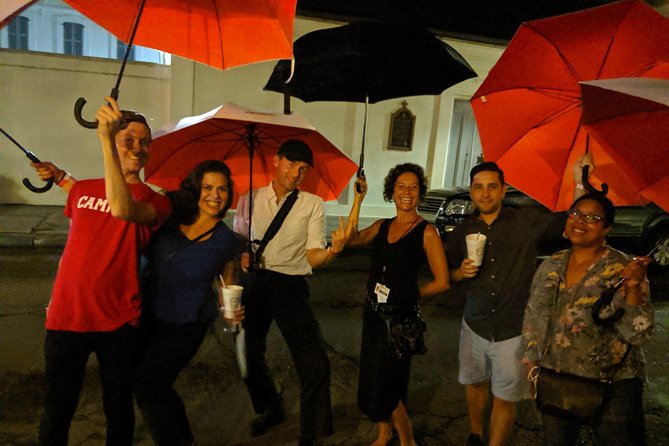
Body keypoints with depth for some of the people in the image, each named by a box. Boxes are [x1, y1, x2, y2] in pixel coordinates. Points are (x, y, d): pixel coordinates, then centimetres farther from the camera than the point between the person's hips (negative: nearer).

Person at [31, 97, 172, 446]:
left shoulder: (155, 200, -7)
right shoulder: (83, 190, 8)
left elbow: (121, 208, -30)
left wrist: (105, 139, -31)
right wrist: (60, 177, 21)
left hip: (119, 322, -3)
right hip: (65, 317, 4)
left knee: (118, 407, 13)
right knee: (57, 411, 13)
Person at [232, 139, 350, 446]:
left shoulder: (312, 204, 1)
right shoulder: (250, 200, 6)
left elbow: (312, 257, -5)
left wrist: (332, 251, -27)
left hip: (290, 286, -2)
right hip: (254, 283, 3)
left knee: (315, 364, -9)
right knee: (249, 355, 14)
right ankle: (271, 409, 42)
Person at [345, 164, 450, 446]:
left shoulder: (427, 232, -11)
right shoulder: (382, 226, 6)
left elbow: (442, 282, -10)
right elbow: (352, 239, -10)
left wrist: (409, 295, -1)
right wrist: (359, 199, -7)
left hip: (400, 317, -6)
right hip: (373, 312, 6)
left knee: (384, 385, 3)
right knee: (372, 378, 17)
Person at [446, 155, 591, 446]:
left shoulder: (527, 221, -7)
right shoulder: (462, 233, 1)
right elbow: (447, 275, 11)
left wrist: (580, 182, -24)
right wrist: (461, 273, -11)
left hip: (514, 330, -3)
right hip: (475, 326, 3)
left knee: (504, 398, 7)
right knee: (475, 384, 20)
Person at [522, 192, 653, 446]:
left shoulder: (622, 269, -12)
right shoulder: (551, 265, 0)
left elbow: (637, 333, -19)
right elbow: (533, 314, 10)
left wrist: (633, 288, -32)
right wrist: (531, 356, 6)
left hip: (612, 387, -4)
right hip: (554, 381, 4)